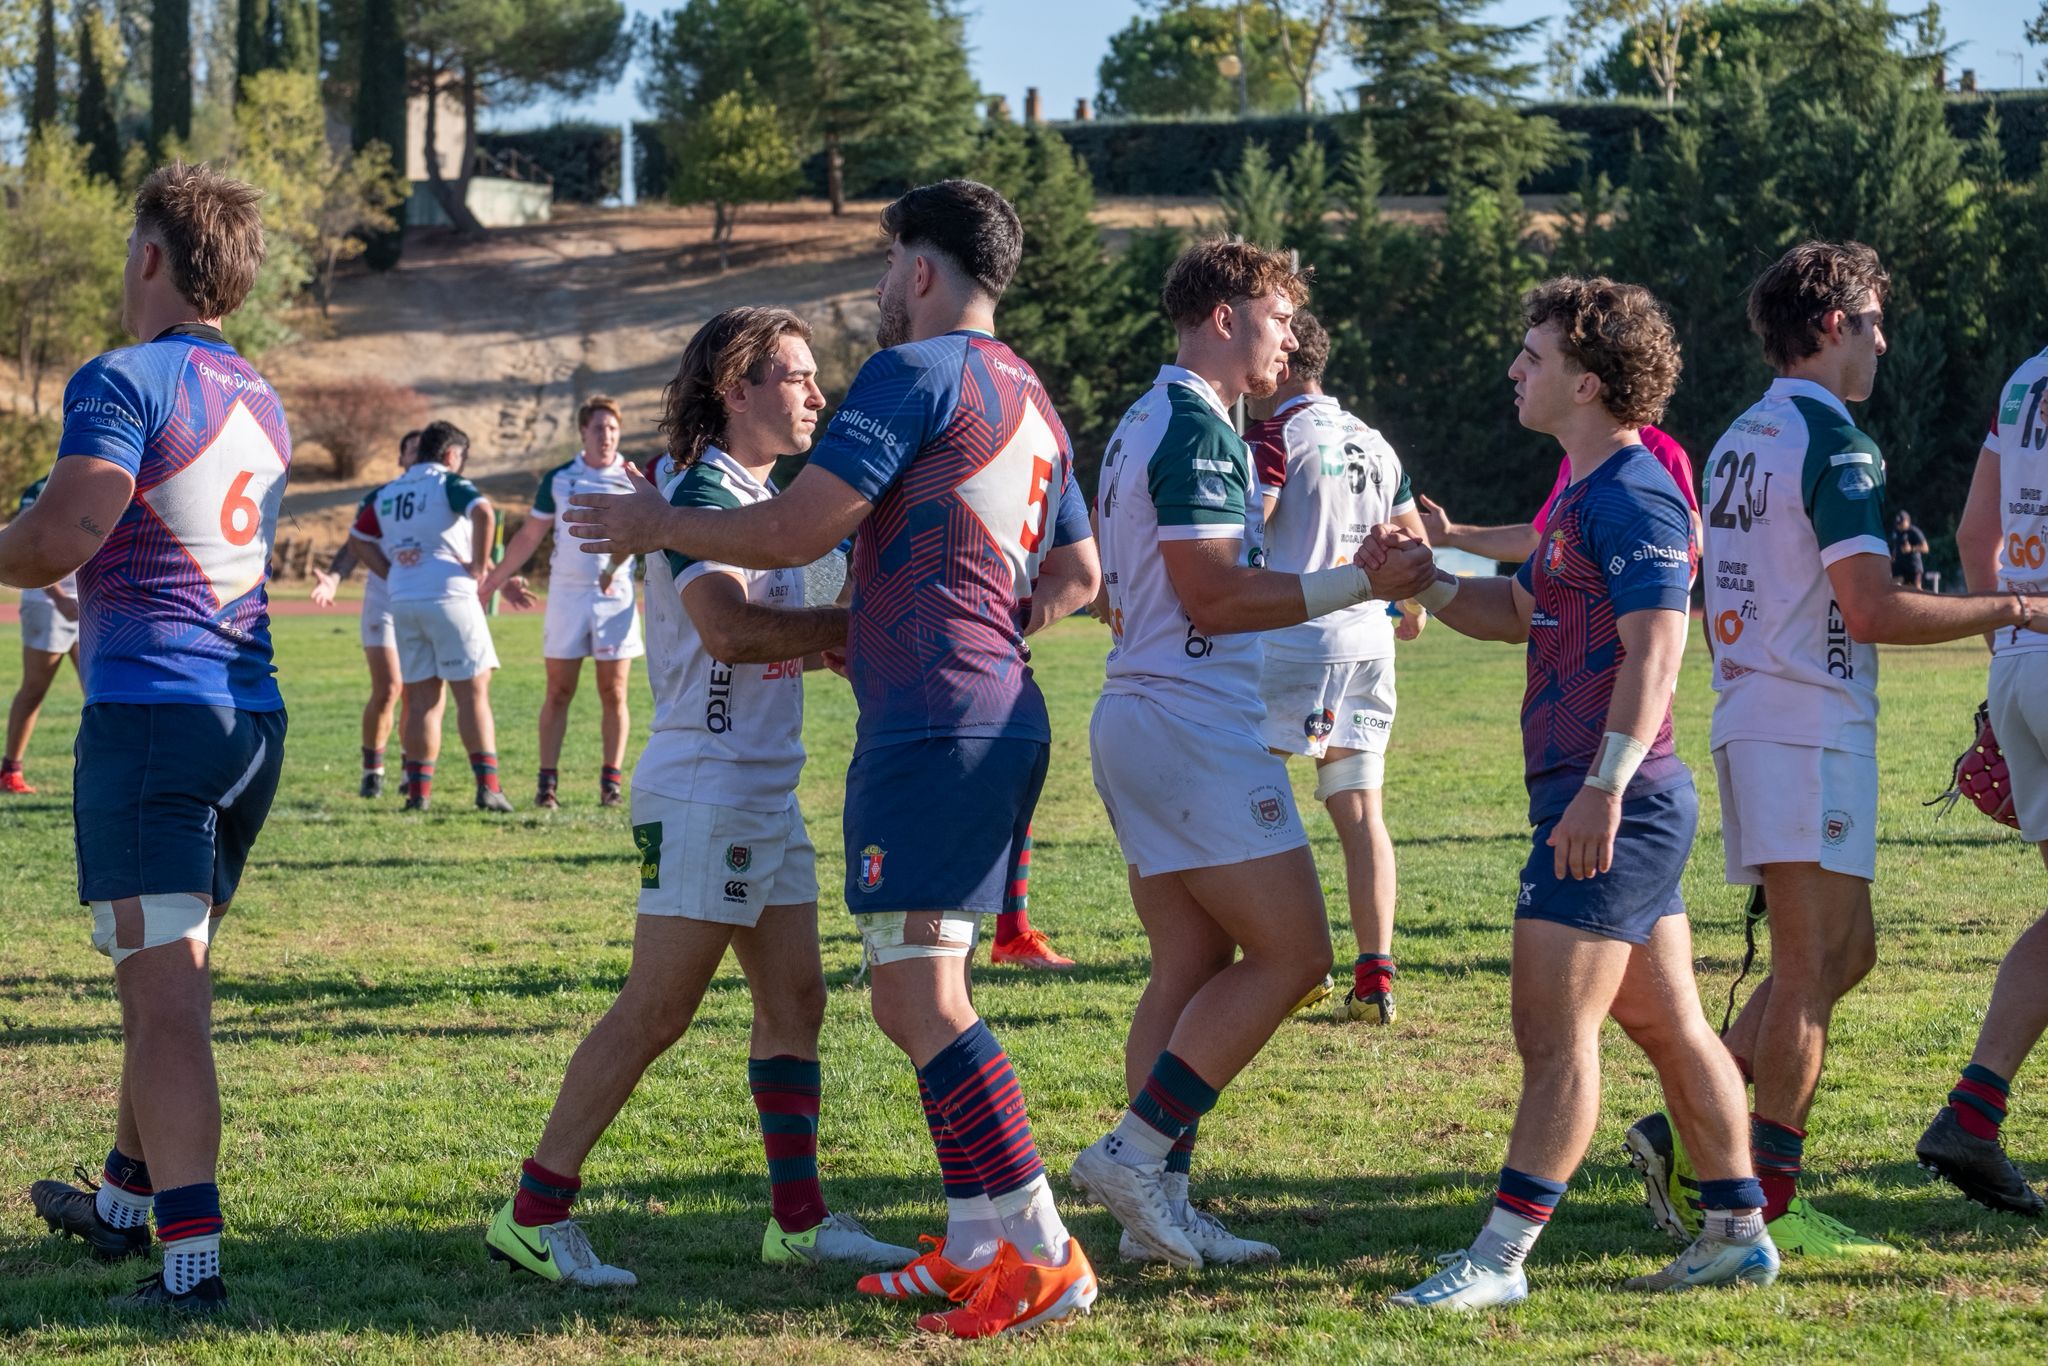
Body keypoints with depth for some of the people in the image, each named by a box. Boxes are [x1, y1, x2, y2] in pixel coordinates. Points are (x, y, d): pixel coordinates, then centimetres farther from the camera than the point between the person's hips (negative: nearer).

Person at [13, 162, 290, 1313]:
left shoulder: (124, 381, -9)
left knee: (165, 993, -10)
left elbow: (59, 541, -20)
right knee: (173, 981, 20)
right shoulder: (263, 403, 17)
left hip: (148, 711, -8)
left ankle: (193, 1257, -14)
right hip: (253, 712, 8)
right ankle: (126, 1199, 34)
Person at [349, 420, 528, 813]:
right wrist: (480, 567, -12)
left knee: (421, 698, 10)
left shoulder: (387, 493, 16)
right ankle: (487, 786, -8)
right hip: (450, 596, -5)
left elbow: (357, 538, 23)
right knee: (473, 692, -1)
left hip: (403, 602, 5)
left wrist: (392, 574, 15)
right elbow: (483, 512, -21)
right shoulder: (448, 483, -3)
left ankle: (418, 790, 6)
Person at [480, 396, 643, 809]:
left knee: (613, 694, 1)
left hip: (616, 596, -1)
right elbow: (529, 536, 11)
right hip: (565, 594, 1)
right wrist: (492, 582, 10)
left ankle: (612, 782, 7)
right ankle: (547, 782, 3)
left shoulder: (634, 479, 1)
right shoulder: (558, 479, 5)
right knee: (558, 693, 1)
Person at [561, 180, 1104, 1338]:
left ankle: (1042, 1253, -14)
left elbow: (796, 531, -12)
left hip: (928, 722, -9)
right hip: (1007, 717, 9)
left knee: (920, 995, -10)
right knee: (923, 992, 13)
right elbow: (1079, 577, 26)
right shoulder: (1033, 401, 19)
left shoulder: (918, 372, -8)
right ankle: (978, 1247, 14)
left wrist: (658, 525, 1)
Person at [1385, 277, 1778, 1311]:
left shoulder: (1633, 498, -14)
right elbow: (1519, 612, 25)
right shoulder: (1583, 492, 18)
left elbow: (1654, 651, -22)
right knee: (1664, 1020, 14)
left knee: (1553, 1025, -10)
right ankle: (1738, 1230, 20)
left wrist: (1604, 786, -28)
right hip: (1625, 808, 10)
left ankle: (1500, 1258, -9)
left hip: (1613, 806, -10)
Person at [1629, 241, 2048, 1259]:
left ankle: (1689, 1131, 8)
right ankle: (1766, 1201, -5)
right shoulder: (1833, 442, -14)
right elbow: (1871, 613, -20)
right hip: (1813, 726, -9)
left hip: (1749, 717, 9)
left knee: (1843, 951, 14)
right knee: (1812, 967, -6)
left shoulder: (1739, 439, 15)